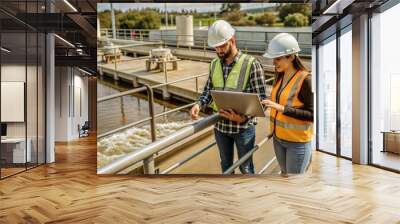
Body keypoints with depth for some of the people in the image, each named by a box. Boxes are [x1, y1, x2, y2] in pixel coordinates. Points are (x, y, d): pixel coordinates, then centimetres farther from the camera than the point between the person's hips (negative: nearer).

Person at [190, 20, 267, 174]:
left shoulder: (251, 64, -15)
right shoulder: (214, 64, 2)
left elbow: (261, 98, -14)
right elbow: (208, 90, 9)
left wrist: (244, 117, -29)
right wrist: (199, 104, -12)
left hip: (243, 126, -5)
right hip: (220, 125, 5)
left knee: (245, 167, 13)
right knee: (226, 164, 22)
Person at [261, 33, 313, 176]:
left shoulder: (305, 79, -18)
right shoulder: (280, 77, 3)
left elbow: (312, 115, -20)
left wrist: (282, 108, -26)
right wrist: (265, 104, 0)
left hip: (297, 141, -7)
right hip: (278, 138, 7)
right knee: (284, 173, 20)